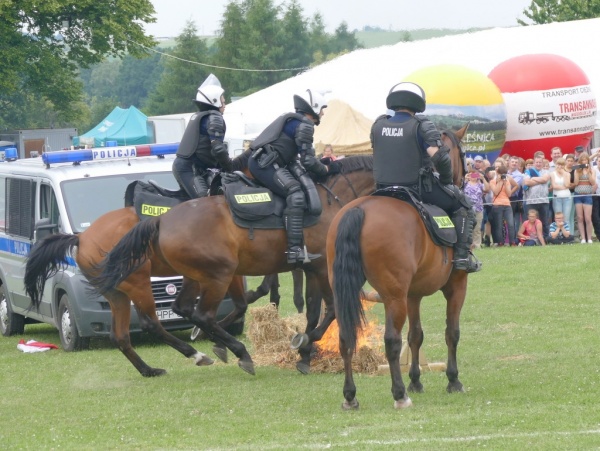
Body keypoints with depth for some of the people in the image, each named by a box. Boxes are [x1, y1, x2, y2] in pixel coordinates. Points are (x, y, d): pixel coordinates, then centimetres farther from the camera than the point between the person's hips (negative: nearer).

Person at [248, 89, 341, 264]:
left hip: (258, 160, 11)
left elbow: (292, 160, 25)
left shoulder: (292, 120, 24)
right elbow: (308, 161, -11)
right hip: (265, 164, -11)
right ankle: (295, 250, -33)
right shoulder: (304, 125, -7)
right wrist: (328, 169, 3)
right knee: (295, 194, -23)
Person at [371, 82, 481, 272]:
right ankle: (462, 255, 4)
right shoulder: (421, 126, -12)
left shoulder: (378, 125, 3)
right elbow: (439, 155, -21)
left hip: (384, 191, 5)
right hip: (418, 188, -5)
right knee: (462, 205, 13)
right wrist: (447, 180, -4)